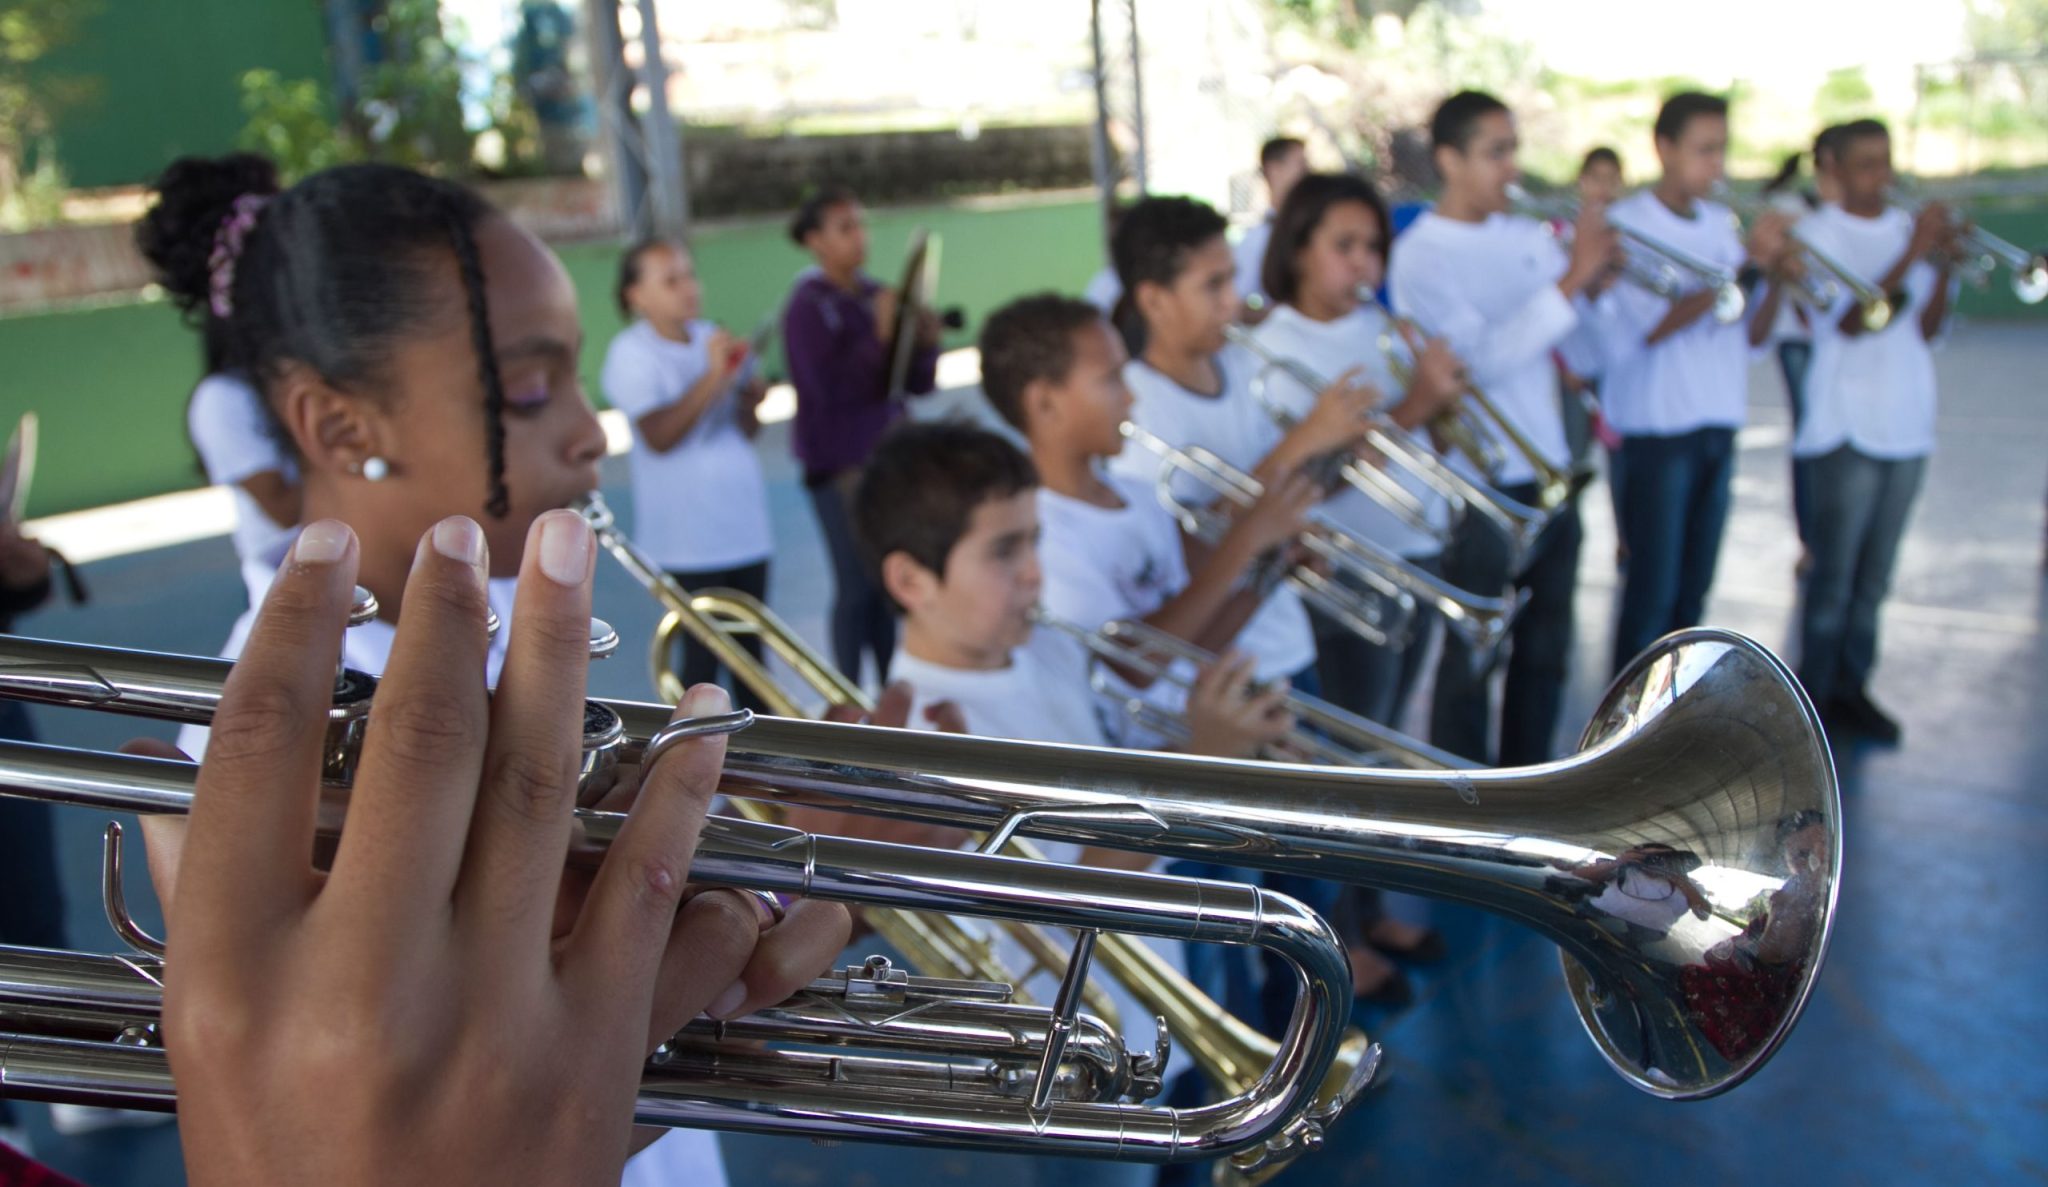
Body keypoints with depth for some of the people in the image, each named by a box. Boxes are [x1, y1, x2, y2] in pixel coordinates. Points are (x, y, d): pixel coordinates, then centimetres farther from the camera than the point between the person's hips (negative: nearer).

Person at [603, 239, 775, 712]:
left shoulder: (714, 338, 12)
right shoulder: (631, 354, -6)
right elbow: (659, 437, -20)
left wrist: (751, 399, -4)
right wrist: (713, 377, -22)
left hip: (744, 524, 6)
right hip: (688, 540, -6)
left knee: (751, 653, 10)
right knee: (702, 659, -4)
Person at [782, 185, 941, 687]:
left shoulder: (878, 297, 9)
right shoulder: (808, 307, -8)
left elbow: (920, 384, 10)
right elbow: (827, 387, -20)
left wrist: (926, 342, -9)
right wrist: (880, 335, -25)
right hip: (840, 467, -6)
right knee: (857, 588, -2)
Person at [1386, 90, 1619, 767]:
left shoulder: (1527, 237, 9)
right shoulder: (1421, 255, -11)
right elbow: (1482, 359, -22)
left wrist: (1599, 281, -7)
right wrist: (1570, 280, -26)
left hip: (1548, 472, 7)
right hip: (1478, 486, -6)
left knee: (1545, 648, 16)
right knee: (1472, 658, 4)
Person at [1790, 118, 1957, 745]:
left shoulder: (1911, 228, 12)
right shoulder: (1820, 233, -5)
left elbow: (1927, 328, 6)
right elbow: (1849, 322, -17)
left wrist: (1944, 269, -10)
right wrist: (1910, 257, -23)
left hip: (1906, 422, 6)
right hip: (1846, 426, -5)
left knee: (1875, 574, 10)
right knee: (1835, 570, -3)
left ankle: (1852, 686, 20)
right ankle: (1816, 694, 7)